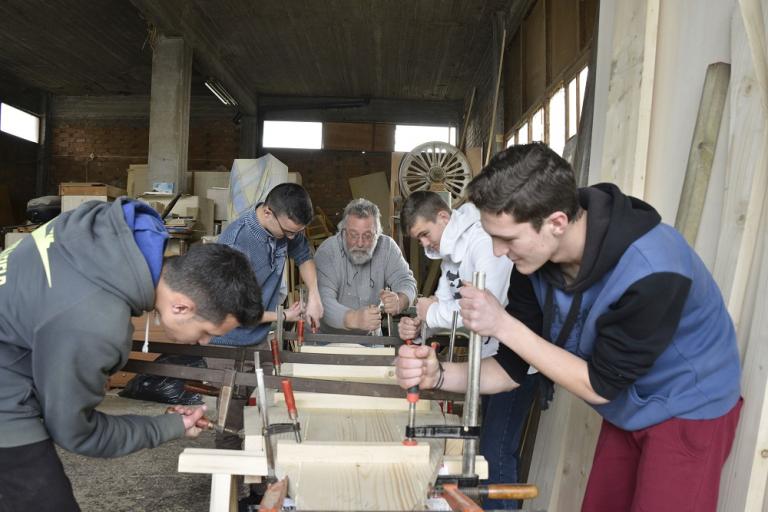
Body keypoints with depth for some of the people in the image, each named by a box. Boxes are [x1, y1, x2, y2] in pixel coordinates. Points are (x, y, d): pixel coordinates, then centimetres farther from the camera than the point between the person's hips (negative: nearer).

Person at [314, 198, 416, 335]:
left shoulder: (387, 247, -5)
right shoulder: (327, 252, -16)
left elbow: (406, 281, -7)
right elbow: (323, 301, -26)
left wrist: (399, 302, -30)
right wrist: (354, 319, -44)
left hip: (370, 335, 2)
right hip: (327, 338, -1)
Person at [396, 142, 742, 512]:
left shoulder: (650, 272, -36)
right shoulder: (535, 258, -16)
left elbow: (599, 386, -25)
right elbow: (514, 367, -10)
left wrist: (503, 325, -32)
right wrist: (439, 375, -28)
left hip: (689, 412, -6)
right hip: (626, 410, 6)